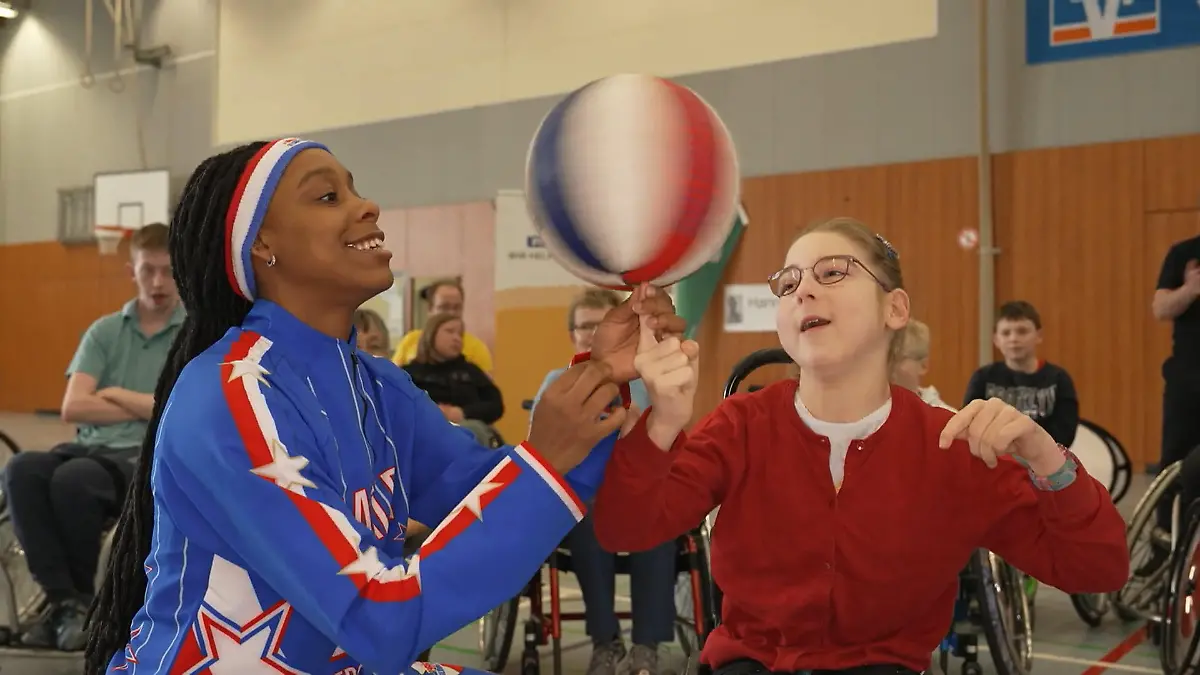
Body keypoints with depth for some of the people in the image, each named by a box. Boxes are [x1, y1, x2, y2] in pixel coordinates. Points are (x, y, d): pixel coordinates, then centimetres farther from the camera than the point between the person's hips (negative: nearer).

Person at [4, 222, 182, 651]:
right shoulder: (103, 331, 13)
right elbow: (73, 408, 2)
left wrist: (116, 394, -1)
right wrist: (151, 407, -4)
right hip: (91, 448, 4)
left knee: (72, 479, -34)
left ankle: (83, 599, -10)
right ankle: (62, 599, -20)